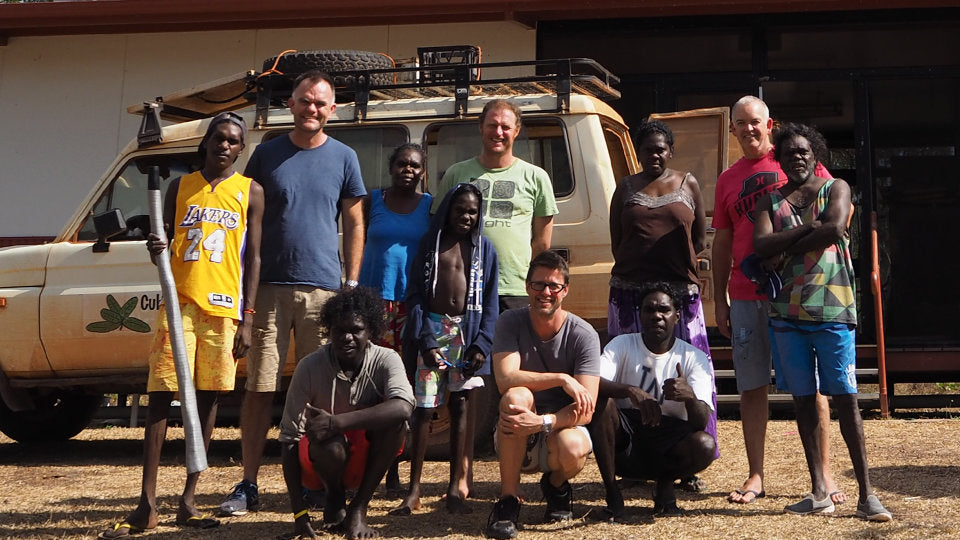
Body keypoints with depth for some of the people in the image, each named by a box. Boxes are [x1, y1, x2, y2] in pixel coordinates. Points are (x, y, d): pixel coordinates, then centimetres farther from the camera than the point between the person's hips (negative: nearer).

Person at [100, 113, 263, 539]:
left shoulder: (249, 192, 7)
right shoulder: (180, 187, 12)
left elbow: (253, 258, 4)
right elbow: (165, 239, 17)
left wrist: (247, 319, -3)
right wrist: (155, 249, -9)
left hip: (223, 308, -1)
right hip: (179, 303, 1)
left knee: (207, 398, 3)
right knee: (161, 396, -5)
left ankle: (189, 499, 12)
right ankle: (147, 505, -5)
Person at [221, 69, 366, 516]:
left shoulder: (343, 158, 8)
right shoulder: (267, 155, 7)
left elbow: (354, 223, 10)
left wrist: (352, 284, 2)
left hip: (323, 289, 0)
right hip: (270, 287, 0)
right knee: (259, 389, -1)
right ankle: (248, 486, 4)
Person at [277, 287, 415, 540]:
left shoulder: (385, 360, -17)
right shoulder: (310, 367, -20)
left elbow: (403, 407, -39)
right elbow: (289, 438, -19)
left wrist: (337, 422, -47)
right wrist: (299, 513, -25)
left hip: (368, 456, 1)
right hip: (324, 456, -1)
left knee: (393, 418, -28)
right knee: (331, 445, -36)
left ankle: (358, 507, -14)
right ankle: (335, 498, 0)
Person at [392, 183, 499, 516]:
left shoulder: (483, 249, 10)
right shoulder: (430, 245, 8)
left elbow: (490, 302, 7)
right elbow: (415, 296, 4)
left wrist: (482, 344, -6)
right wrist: (426, 343, -7)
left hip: (467, 331, 1)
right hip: (432, 329, 0)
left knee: (460, 406, 0)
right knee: (423, 408, -3)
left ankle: (456, 487, 2)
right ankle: (413, 491, -1)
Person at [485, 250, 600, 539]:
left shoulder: (584, 335, -12)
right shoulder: (510, 323, -8)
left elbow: (586, 411, -20)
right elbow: (506, 379, -25)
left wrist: (543, 422, -36)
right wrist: (562, 379, -30)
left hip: (562, 428, 0)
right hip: (515, 440, 1)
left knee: (572, 449, -36)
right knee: (516, 396, -32)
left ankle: (556, 484, 5)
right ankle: (508, 500, -21)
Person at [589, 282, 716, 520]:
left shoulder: (694, 358, -2)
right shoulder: (622, 345, -1)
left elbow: (702, 423, -14)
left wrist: (689, 397, -38)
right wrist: (631, 391, -39)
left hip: (670, 439, 0)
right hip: (623, 441, 0)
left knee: (705, 445, -32)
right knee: (600, 400, -29)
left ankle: (665, 482, 4)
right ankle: (612, 493, -16)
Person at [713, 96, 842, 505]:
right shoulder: (728, 180, 15)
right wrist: (719, 300, 14)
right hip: (746, 297, 3)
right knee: (751, 387, 3)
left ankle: (824, 474, 5)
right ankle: (755, 476, 10)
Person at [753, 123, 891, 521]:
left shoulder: (835, 189, 6)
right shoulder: (770, 201, 13)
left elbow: (834, 229, -14)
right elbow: (761, 245, -4)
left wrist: (786, 250, -5)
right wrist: (807, 228, -11)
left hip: (832, 310, -3)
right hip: (787, 312, 3)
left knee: (846, 398, -5)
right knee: (804, 398, 5)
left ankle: (866, 494, -4)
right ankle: (819, 491, 11)